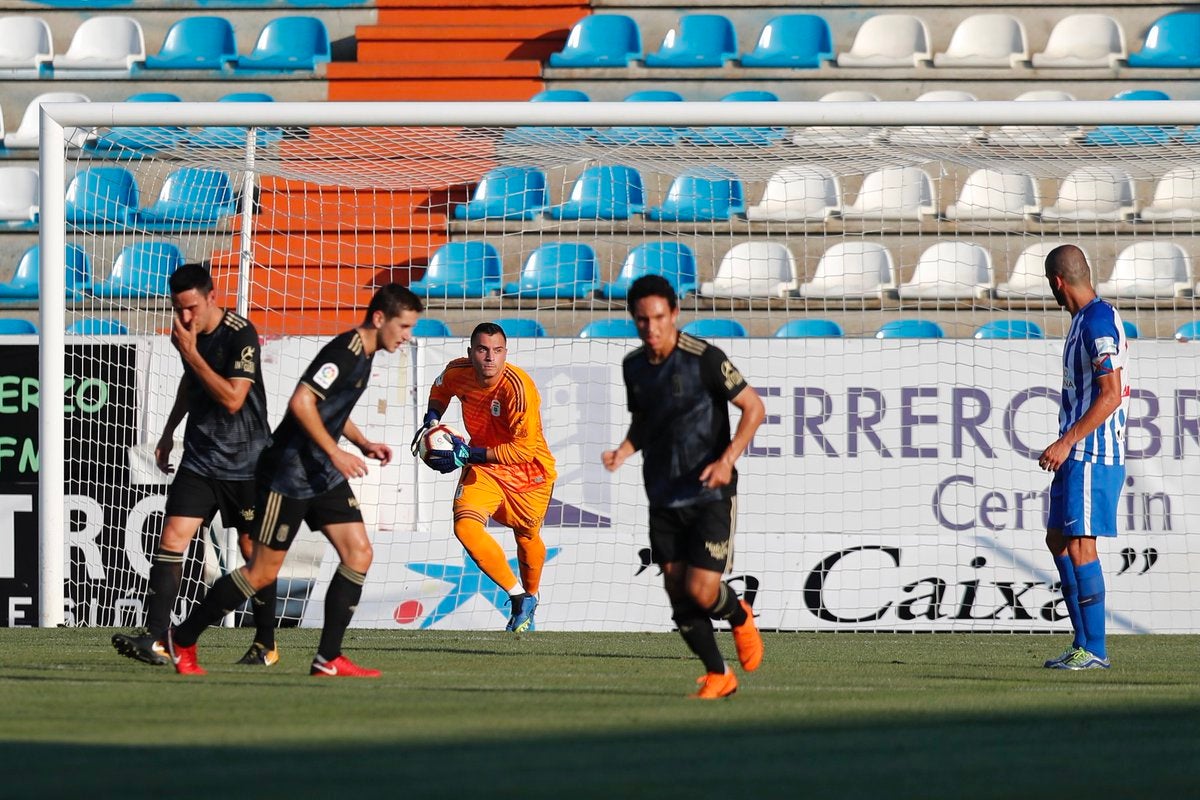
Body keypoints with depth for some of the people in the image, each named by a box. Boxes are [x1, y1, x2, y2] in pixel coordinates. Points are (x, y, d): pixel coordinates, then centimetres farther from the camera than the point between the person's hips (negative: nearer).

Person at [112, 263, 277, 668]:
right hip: (200, 459, 5)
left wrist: (192, 353, -25)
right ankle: (155, 638, -16)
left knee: (253, 550, 5)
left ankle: (266, 643, 20)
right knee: (172, 539, -10)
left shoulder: (241, 335, -18)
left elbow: (232, 399, -26)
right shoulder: (184, 333, 3)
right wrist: (169, 432, 24)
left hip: (246, 463, -5)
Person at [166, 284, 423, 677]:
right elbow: (301, 402, -28)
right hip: (290, 473, -10)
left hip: (323, 475, 10)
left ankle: (328, 659, 0)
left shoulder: (363, 354, 13)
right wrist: (335, 453, -25)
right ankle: (182, 638, 10)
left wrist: (363, 443, 16)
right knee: (263, 572, -4)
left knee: (358, 554, -2)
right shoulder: (344, 352, -19)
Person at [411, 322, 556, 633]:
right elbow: (441, 388, 16)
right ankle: (518, 596, -8)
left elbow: (524, 450, -30)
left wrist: (469, 454, -33)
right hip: (483, 468, 4)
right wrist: (431, 419, -2)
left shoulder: (518, 387, -30)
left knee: (527, 537, 14)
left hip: (528, 471, -4)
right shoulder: (458, 372, -13)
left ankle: (530, 597, 47)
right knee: (465, 526, -20)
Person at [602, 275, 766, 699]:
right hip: (663, 498, 6)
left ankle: (739, 617, 22)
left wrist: (727, 459, -21)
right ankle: (718, 676, 17)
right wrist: (624, 450, -2)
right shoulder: (634, 365, 5)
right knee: (678, 596, 1)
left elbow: (753, 407, -8)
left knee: (701, 592, -13)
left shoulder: (704, 358, -14)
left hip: (710, 493, -5)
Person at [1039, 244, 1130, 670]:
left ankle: (1094, 650, -8)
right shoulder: (1085, 319, 15)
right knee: (1057, 539, 13)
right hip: (1079, 455, 10)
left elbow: (1111, 394, -22)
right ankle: (1083, 642, 16)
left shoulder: (1098, 321, -16)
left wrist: (1067, 443, -23)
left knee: (1080, 544, -10)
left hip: (1093, 454, -10)